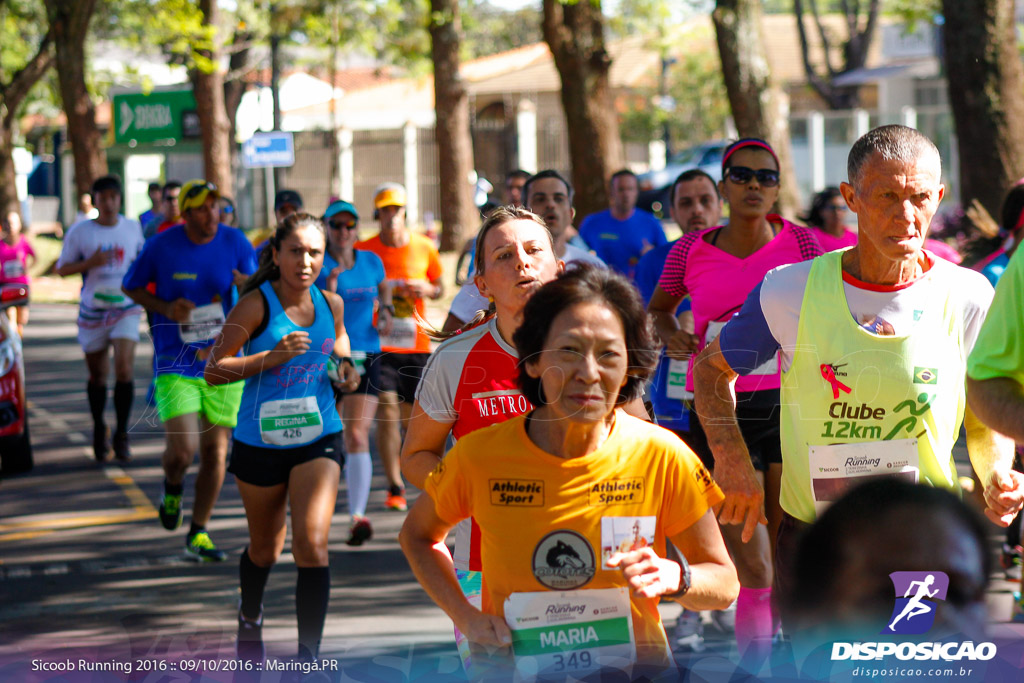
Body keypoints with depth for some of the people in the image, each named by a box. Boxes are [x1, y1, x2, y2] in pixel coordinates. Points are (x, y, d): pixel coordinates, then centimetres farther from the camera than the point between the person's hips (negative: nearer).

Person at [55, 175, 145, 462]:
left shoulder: (133, 228, 3)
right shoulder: (80, 231, -4)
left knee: (124, 368, -17)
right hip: (93, 310, 0)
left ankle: (121, 435, -8)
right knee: (97, 375, 10)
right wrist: (90, 263, -16)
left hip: (126, 309, 0)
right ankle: (99, 430, 32)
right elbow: (62, 269, 0)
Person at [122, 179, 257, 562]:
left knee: (215, 452, 6)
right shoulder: (162, 246, -7)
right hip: (175, 366, -3)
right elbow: (130, 286, 7)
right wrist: (165, 308, -11)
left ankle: (198, 534, 21)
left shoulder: (235, 242, -2)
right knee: (183, 450, -15)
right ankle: (172, 486, 22)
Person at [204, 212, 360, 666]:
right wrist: (271, 357, -25)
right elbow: (213, 372, -13)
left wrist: (347, 370, -2)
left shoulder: (331, 304, 0)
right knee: (265, 548, 17)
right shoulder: (256, 305, -13)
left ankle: (309, 655, -12)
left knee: (312, 543, -16)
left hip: (318, 438, 1)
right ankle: (250, 617, 49)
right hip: (261, 439, -1)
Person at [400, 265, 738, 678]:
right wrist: (466, 616, -2)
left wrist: (675, 578, -19)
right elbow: (417, 535, 14)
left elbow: (725, 584, 4)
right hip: (511, 667, 1)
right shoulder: (479, 455, -7)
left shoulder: (663, 458, -8)